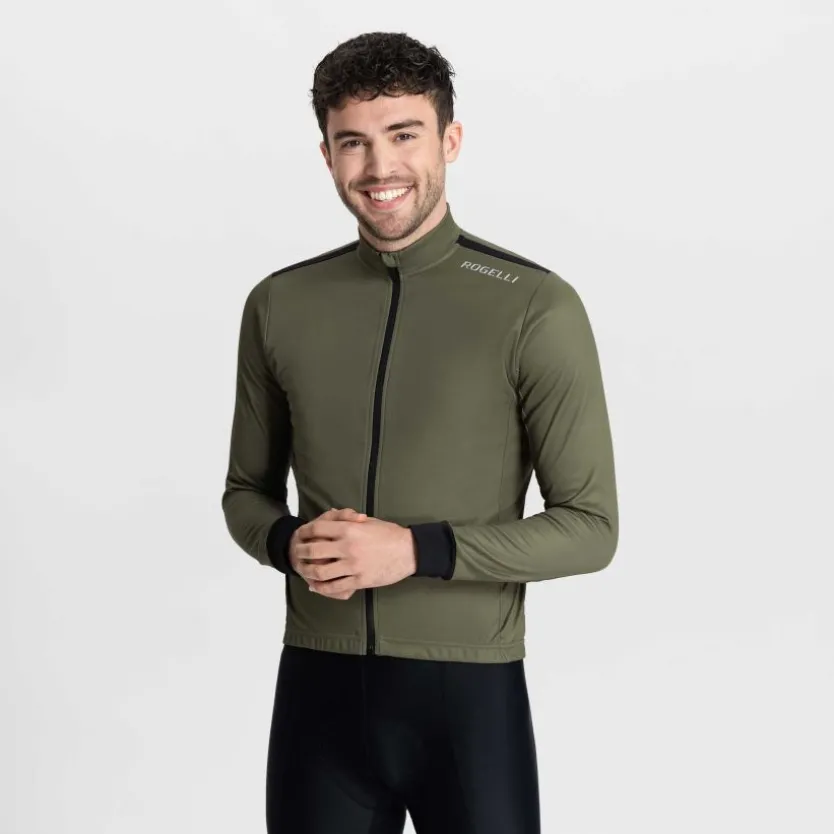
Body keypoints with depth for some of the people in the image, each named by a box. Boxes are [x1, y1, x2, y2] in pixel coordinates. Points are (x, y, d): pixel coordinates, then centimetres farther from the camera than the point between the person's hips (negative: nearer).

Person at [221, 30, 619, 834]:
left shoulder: (536, 308, -8)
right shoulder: (278, 305, 4)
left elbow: (589, 528, -7)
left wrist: (415, 549, -18)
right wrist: (289, 543, -9)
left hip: (470, 694, -2)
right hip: (319, 687, 3)